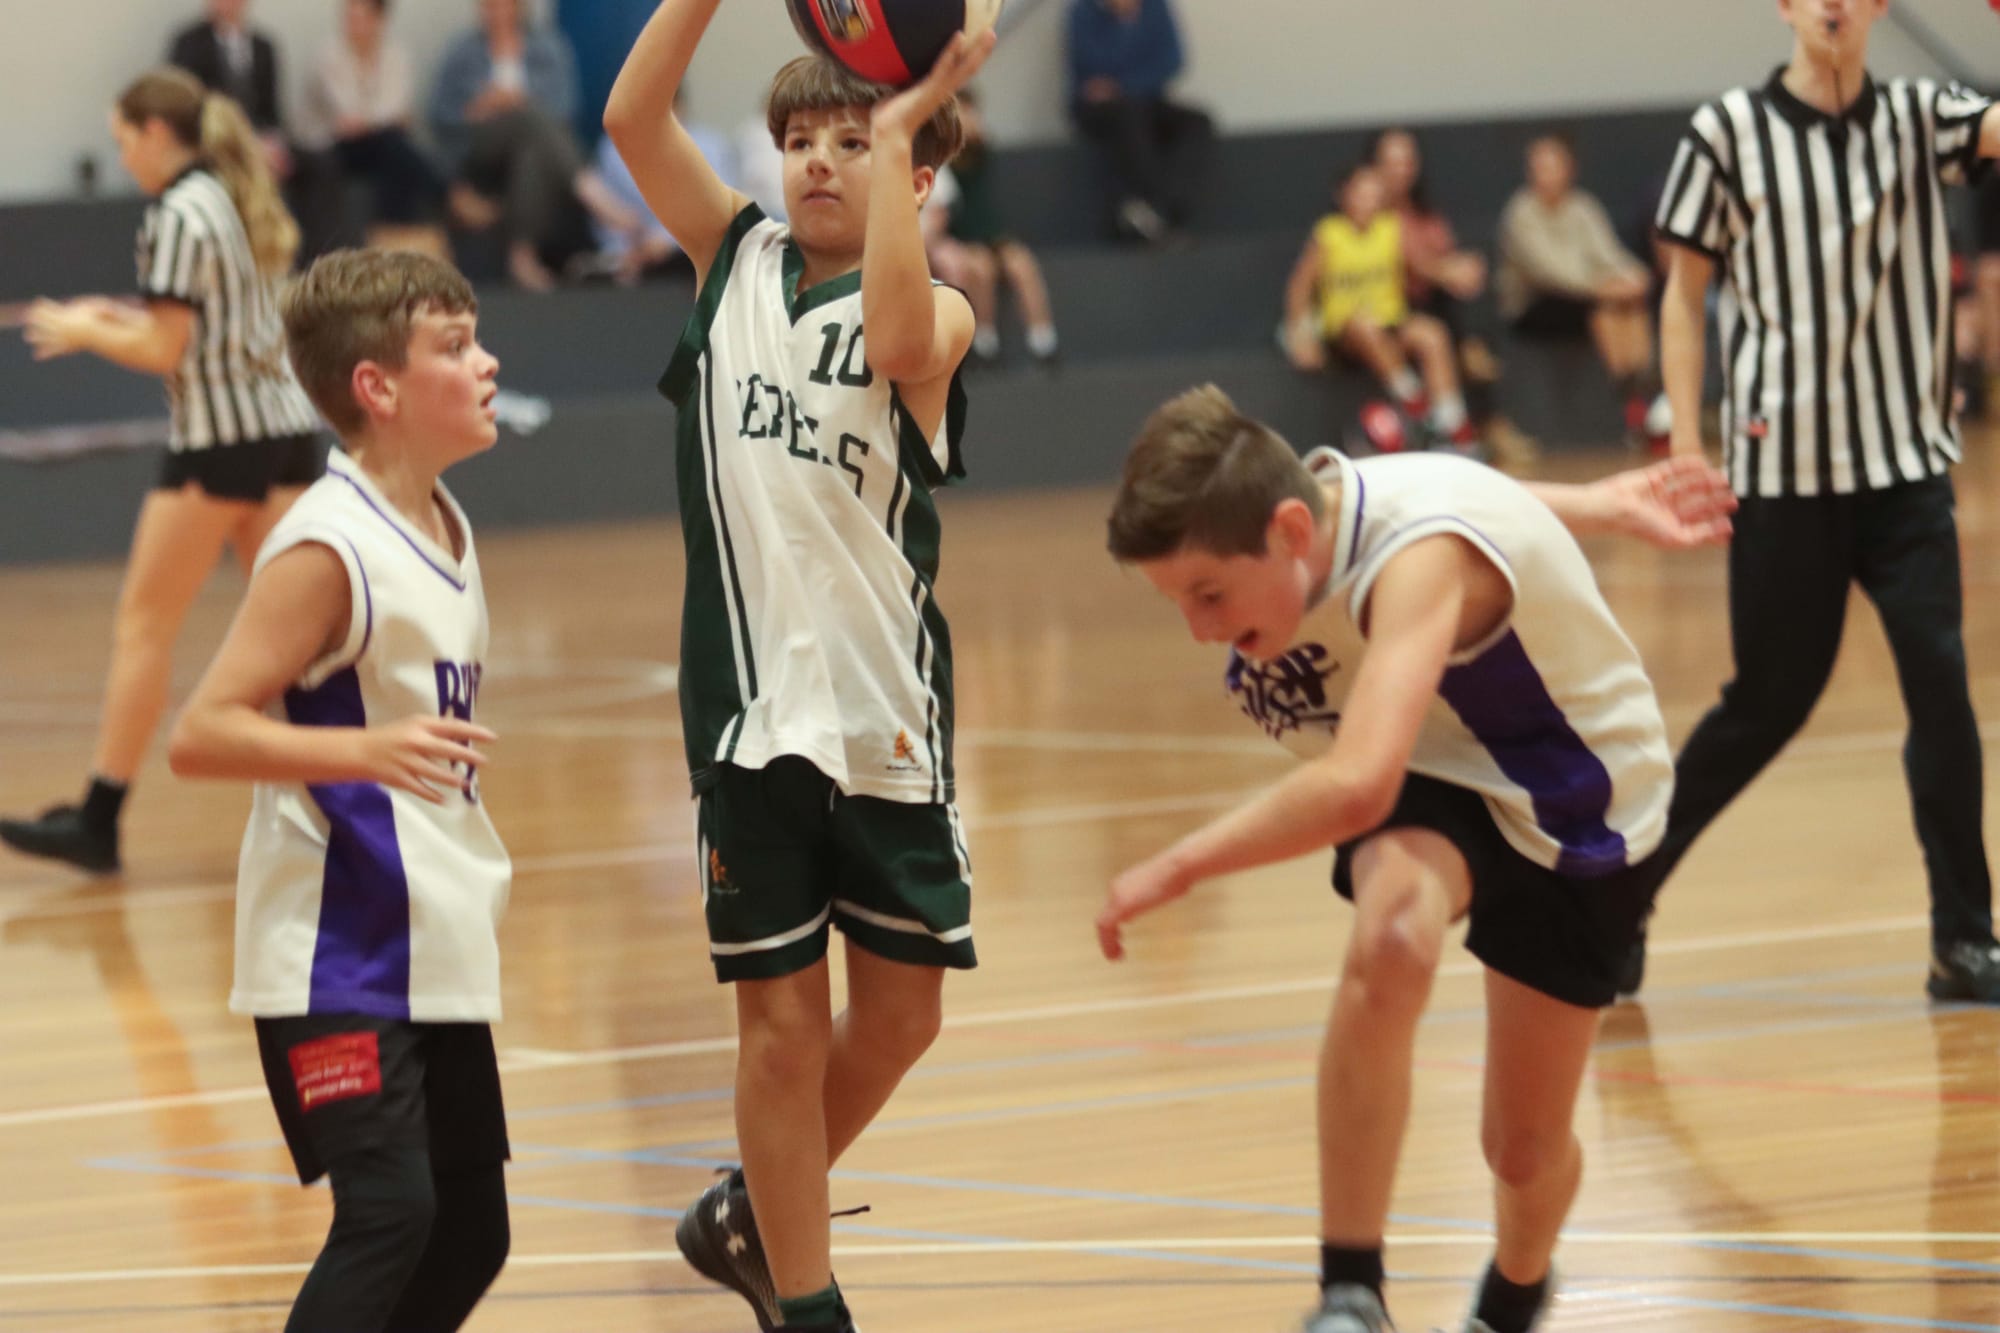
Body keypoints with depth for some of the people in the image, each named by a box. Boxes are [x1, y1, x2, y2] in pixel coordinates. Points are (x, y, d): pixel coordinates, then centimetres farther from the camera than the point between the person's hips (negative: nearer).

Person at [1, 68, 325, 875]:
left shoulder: (179, 214, -12)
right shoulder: (238, 202, 14)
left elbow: (165, 353, -15)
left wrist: (84, 332, 0)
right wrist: (125, 321, 16)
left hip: (218, 440, -8)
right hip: (287, 428, 8)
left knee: (144, 625, -2)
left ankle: (99, 821, -1)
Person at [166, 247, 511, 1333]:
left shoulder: (446, 530, 11)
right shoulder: (327, 550, -16)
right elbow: (199, 734, -21)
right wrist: (367, 750, -34)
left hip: (436, 951, 9)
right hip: (336, 958, -9)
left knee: (468, 1236, 10)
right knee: (388, 1211, -19)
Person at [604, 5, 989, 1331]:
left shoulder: (935, 310, -2)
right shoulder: (736, 257, 7)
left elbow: (898, 343, -26)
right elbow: (634, 115, -5)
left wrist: (900, 128, -23)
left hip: (892, 709, 0)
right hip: (752, 706, 1)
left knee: (902, 1008, 8)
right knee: (782, 1015, 3)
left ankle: (754, 1217, 32)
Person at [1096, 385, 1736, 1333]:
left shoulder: (1419, 560, -40)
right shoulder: (1297, 513, -17)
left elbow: (1357, 788, -54)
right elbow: (1474, 502, 5)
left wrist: (1178, 868, -45)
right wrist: (1605, 509, 17)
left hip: (1573, 800, -4)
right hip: (1437, 769, 4)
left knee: (1525, 1147, 3)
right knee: (1389, 941, -33)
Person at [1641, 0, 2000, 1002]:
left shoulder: (1917, 119, 4)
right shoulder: (1729, 132, -1)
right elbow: (1685, 292, 4)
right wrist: (1685, 443, -1)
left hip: (1906, 462, 2)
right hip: (1782, 467, -2)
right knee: (1769, 702, 5)